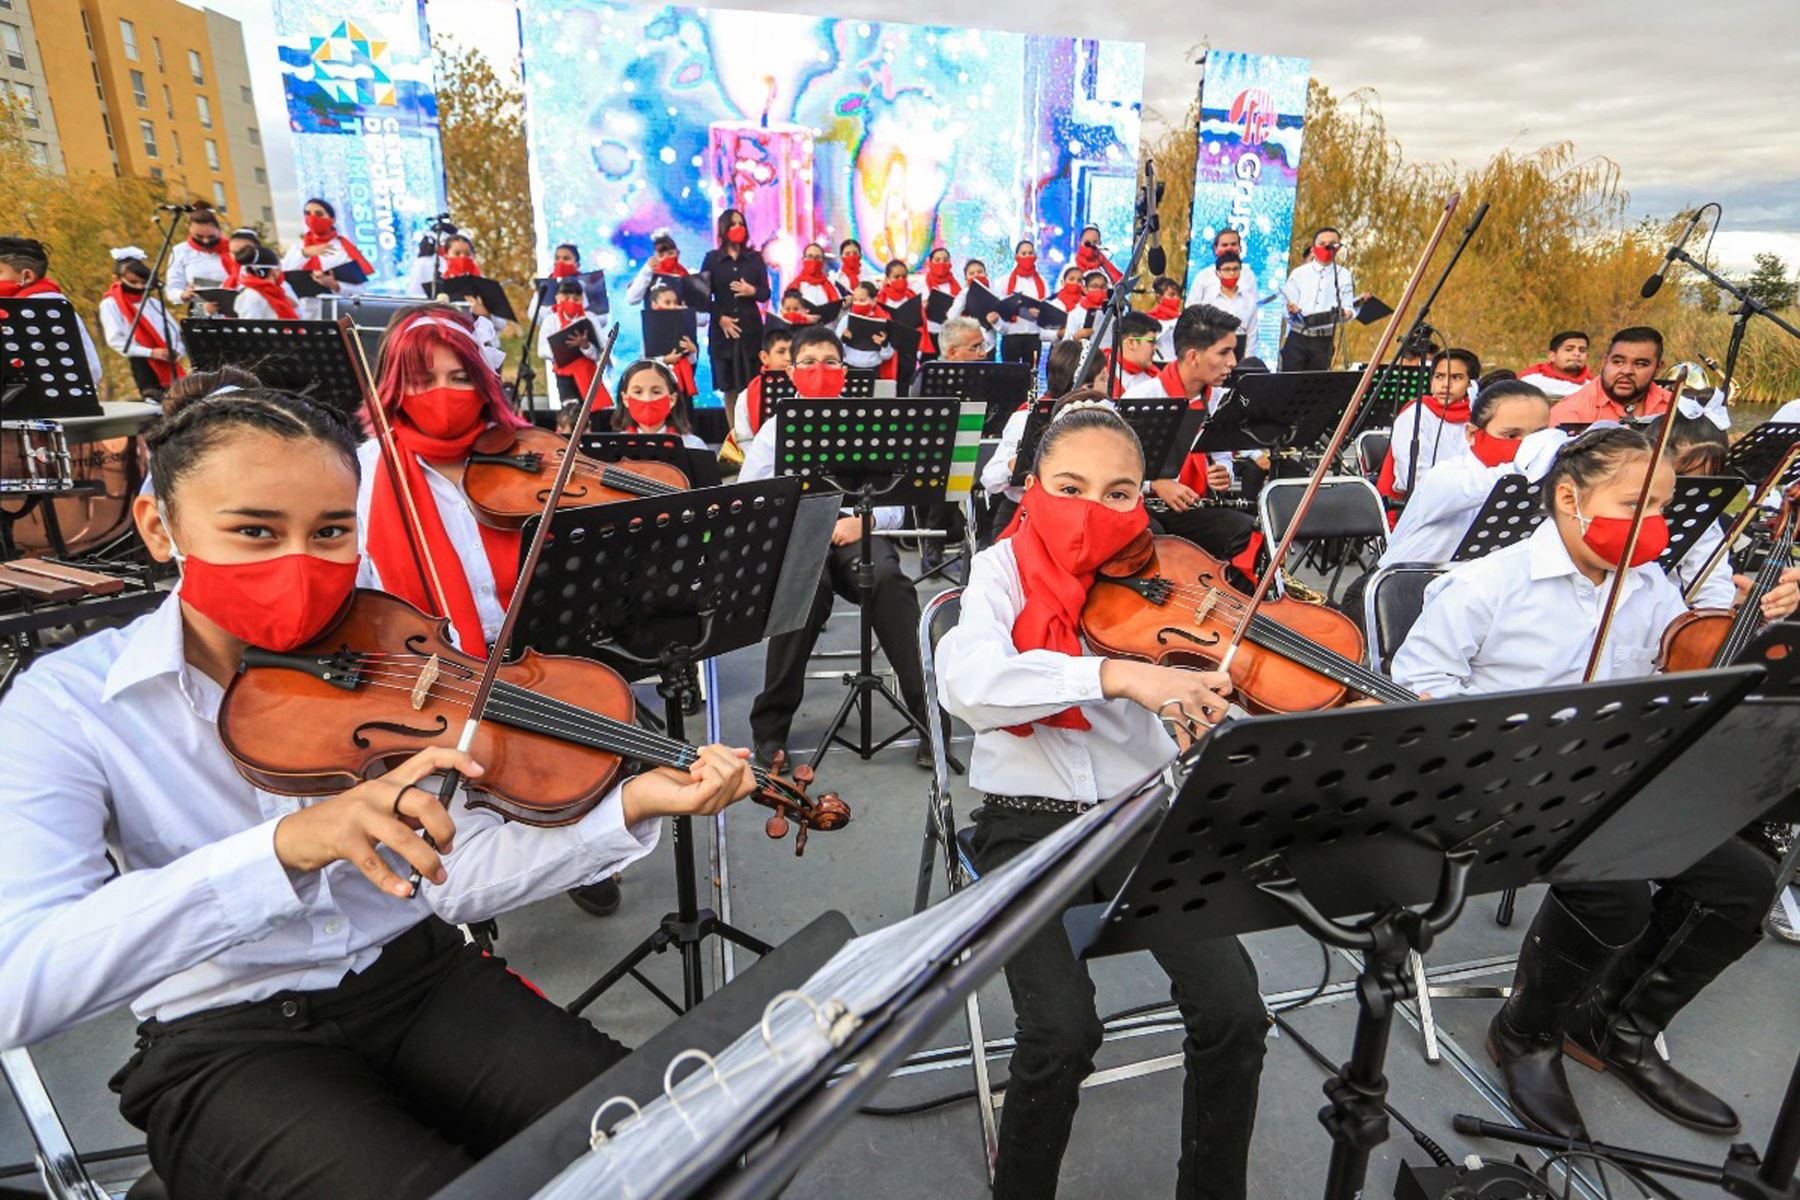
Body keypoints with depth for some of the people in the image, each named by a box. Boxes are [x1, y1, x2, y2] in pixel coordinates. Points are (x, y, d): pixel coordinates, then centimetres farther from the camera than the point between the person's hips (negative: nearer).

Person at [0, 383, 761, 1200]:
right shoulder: (66, 705, -10)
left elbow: (456, 880, -9)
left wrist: (630, 807, -24)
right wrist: (283, 847, -39)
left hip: (420, 978, 2)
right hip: (223, 1041, -2)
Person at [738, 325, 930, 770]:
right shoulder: (776, 429, 16)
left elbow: (894, 505, 9)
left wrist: (863, 521, -14)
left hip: (859, 533, 1)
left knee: (889, 579, -34)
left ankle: (930, 718, -27)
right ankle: (770, 728, -23)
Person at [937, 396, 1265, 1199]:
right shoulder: (1006, 569, -7)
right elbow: (967, 684, -28)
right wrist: (1116, 674, -37)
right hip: (1027, 822, -2)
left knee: (1233, 1012, -14)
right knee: (1062, 1032, -20)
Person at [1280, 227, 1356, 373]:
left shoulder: (1343, 275, 8)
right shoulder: (1299, 273, 8)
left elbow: (1348, 306, 3)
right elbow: (1287, 306, 3)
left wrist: (1347, 313, -21)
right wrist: (1291, 309, -20)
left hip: (1324, 341, 0)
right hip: (1297, 338, 0)